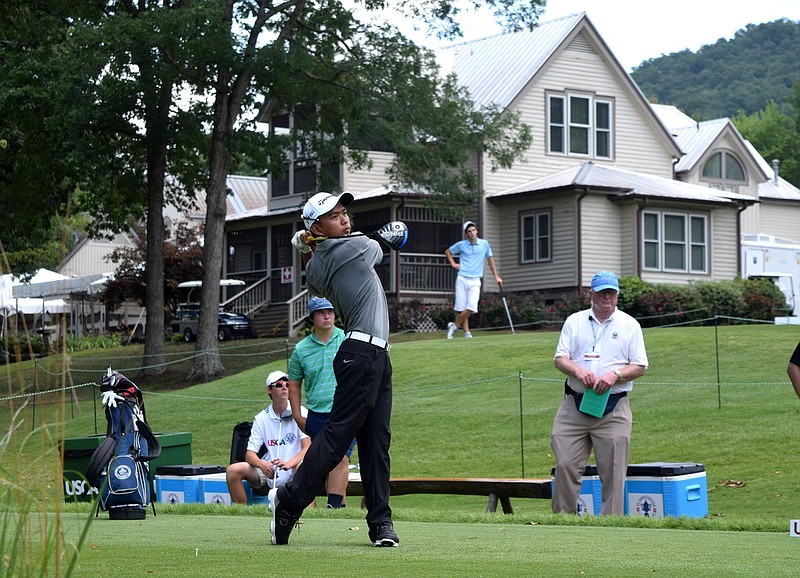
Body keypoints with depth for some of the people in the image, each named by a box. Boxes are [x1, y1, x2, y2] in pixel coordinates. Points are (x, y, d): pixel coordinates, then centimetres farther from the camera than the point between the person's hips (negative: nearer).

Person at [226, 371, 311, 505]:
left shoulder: (300, 413, -2)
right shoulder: (261, 418, 6)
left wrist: (288, 464, -30)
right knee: (233, 470, -16)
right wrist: (263, 465, -24)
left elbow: (308, 447, -11)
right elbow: (250, 454, 1)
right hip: (269, 473, 3)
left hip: (293, 473, -3)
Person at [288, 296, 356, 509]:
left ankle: (333, 506, -22)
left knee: (340, 459, -17)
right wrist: (297, 416, 10)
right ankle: (340, 505, 14)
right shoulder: (301, 349, 6)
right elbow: (293, 383, 15)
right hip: (317, 416, 3)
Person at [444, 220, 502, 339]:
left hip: (475, 281, 0)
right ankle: (466, 331, 5)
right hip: (462, 279, 0)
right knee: (461, 308, -5)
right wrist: (453, 264, 6)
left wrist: (496, 277, 15)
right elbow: (447, 252, 20)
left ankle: (455, 326, 3)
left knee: (471, 307, -14)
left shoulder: (484, 244, 6)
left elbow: (490, 259, 16)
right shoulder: (461, 245, 4)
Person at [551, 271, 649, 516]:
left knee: (613, 472, -3)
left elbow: (640, 367, 4)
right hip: (574, 405, 1)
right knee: (565, 465, -3)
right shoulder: (574, 321, 11)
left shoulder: (630, 325, 8)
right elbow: (560, 358, 6)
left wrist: (615, 375, -14)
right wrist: (578, 371, -15)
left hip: (614, 408, -1)